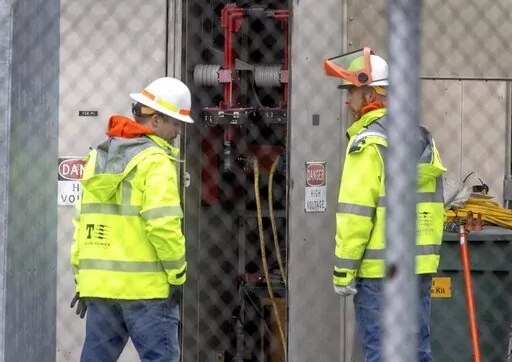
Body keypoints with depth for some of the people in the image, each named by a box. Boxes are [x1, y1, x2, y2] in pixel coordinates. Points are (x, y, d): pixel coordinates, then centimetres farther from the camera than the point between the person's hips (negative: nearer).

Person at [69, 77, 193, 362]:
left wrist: (81, 278, 17)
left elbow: (83, 220, 15)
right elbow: (163, 223, -18)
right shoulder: (155, 160, -9)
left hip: (98, 282, 7)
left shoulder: (99, 157, 16)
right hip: (145, 285, -7)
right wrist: (178, 274, -9)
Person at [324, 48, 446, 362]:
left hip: (379, 269, -8)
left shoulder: (369, 142, -12)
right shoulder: (424, 139, 14)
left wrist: (343, 271, -13)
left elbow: (355, 215, -16)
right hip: (421, 265, 8)